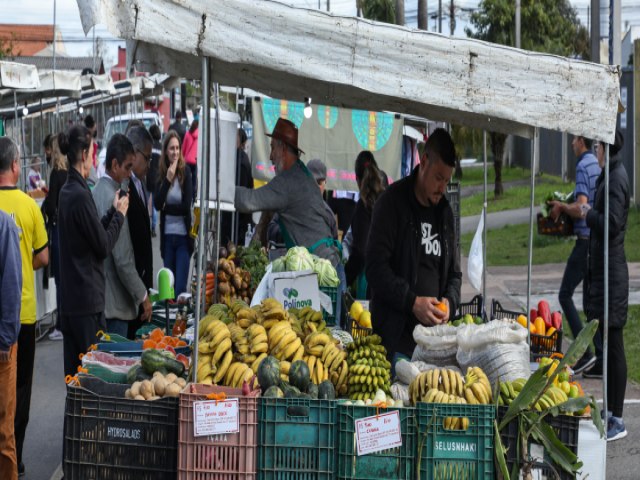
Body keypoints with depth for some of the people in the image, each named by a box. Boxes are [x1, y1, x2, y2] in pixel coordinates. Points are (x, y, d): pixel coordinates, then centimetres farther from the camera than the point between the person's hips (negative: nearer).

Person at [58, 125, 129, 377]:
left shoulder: (66, 193, 10)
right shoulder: (81, 196, -17)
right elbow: (104, 246, -12)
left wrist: (113, 211, 14)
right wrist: (119, 214, 0)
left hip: (69, 299, 9)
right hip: (88, 299, -9)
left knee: (74, 370, 10)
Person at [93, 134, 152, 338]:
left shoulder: (97, 192, 9)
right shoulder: (113, 199, -18)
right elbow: (123, 260, -19)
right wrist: (143, 296, -11)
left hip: (98, 296, 9)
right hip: (115, 302, -9)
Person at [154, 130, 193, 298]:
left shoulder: (185, 172, -7)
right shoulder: (162, 174, 3)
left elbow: (187, 206, -10)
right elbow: (157, 204, -9)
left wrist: (167, 208, -4)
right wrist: (167, 179, -15)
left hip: (183, 236, -3)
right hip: (167, 236, 3)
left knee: (180, 288, -4)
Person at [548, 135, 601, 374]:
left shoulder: (583, 166, -13)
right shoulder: (597, 165, 14)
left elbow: (582, 205, -21)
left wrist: (561, 207, -5)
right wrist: (565, 206, 20)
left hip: (586, 239, -9)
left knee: (565, 295, -4)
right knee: (590, 300, 12)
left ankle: (585, 352, -13)